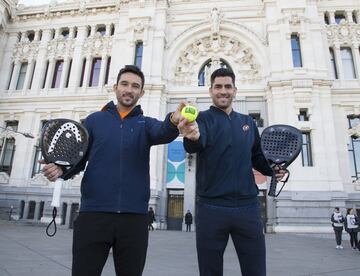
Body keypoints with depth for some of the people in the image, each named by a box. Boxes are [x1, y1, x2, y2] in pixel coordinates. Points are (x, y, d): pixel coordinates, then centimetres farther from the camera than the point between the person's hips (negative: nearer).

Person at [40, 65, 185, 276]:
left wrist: (173, 122, -38)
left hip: (134, 218, 1)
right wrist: (61, 169, -14)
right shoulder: (94, 120, 10)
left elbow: (163, 133, -15)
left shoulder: (146, 124, 9)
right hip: (93, 215, 0)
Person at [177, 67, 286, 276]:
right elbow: (197, 144, -22)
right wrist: (192, 137, -45)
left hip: (248, 207, 3)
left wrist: (272, 169, 1)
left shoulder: (248, 122, 14)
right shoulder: (203, 118, 0)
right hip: (211, 208, -3)